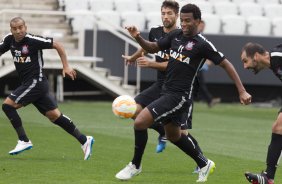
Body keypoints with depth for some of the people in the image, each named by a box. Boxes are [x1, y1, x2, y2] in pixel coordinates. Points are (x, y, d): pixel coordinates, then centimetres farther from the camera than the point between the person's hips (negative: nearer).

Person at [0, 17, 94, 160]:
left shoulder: (33, 40, -15)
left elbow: (57, 45, -8)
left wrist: (66, 66, -8)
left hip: (36, 82, -7)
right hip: (27, 84, 7)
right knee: (54, 115, 7)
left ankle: (24, 141, -7)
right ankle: (84, 140, 12)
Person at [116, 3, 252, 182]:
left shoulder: (202, 44, -14)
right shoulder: (176, 35, 5)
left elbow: (226, 64, -10)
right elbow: (153, 47, 14)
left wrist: (242, 91, -13)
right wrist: (138, 37, -7)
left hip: (179, 96, -8)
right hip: (167, 91, 8)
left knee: (140, 122, -16)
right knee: (174, 136, 23)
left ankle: (135, 166, 2)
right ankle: (205, 164, 41)